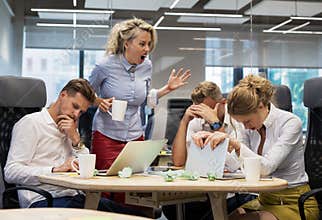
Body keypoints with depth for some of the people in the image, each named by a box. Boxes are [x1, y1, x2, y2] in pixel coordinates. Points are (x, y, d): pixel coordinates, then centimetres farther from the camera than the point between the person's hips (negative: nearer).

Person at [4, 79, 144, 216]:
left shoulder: (71, 130, 22)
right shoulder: (30, 123, 0)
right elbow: (11, 172, -11)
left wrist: (76, 139, 0)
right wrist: (55, 169, -19)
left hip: (74, 195, 7)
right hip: (43, 200, -6)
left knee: (129, 213, -17)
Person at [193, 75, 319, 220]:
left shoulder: (290, 122, -16)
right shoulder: (250, 127, 5)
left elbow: (267, 167, -26)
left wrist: (235, 144, -33)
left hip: (295, 204, -6)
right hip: (265, 200, 6)